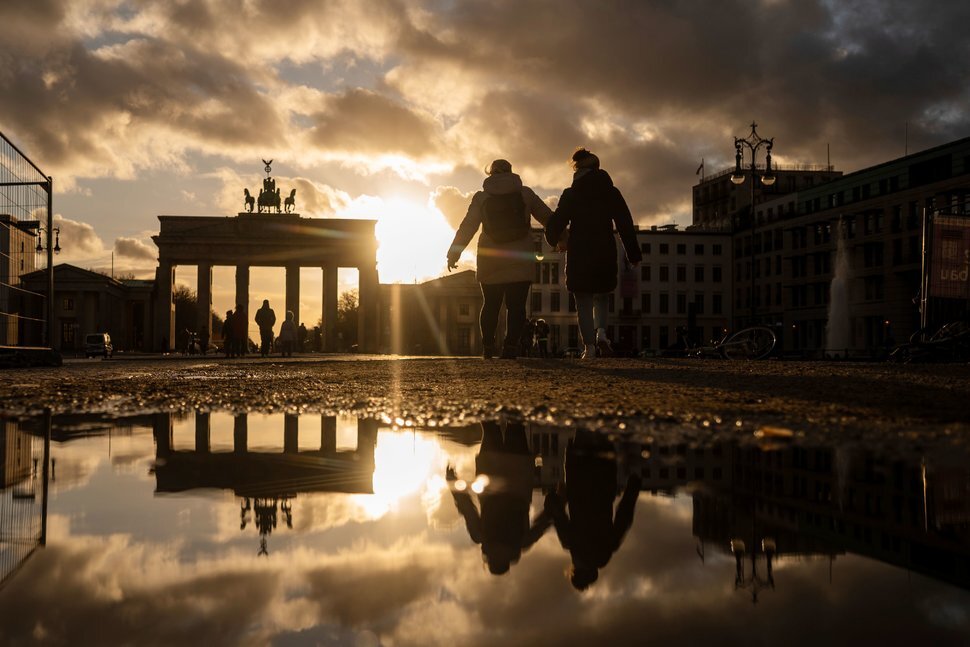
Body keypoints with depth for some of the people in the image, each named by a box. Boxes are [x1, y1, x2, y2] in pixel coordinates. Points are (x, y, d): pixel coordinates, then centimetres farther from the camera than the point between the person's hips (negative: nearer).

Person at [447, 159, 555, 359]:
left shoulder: (481, 197, 4)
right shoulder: (525, 193, 5)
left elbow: (467, 227, 2)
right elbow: (547, 217, 11)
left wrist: (453, 254, 8)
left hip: (491, 260, 1)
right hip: (520, 259, -1)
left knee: (491, 304, 12)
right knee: (516, 305, -2)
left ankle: (488, 347, 9)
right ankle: (510, 347, -13)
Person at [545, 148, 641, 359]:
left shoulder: (570, 195, -2)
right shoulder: (611, 193, 3)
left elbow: (554, 225, -2)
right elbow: (626, 225, 1)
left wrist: (554, 240, 21)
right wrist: (633, 255, 8)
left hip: (578, 255, -2)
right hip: (605, 254, 2)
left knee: (583, 302, 5)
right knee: (602, 297, 19)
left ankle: (589, 346, -4)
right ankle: (601, 333, -5)